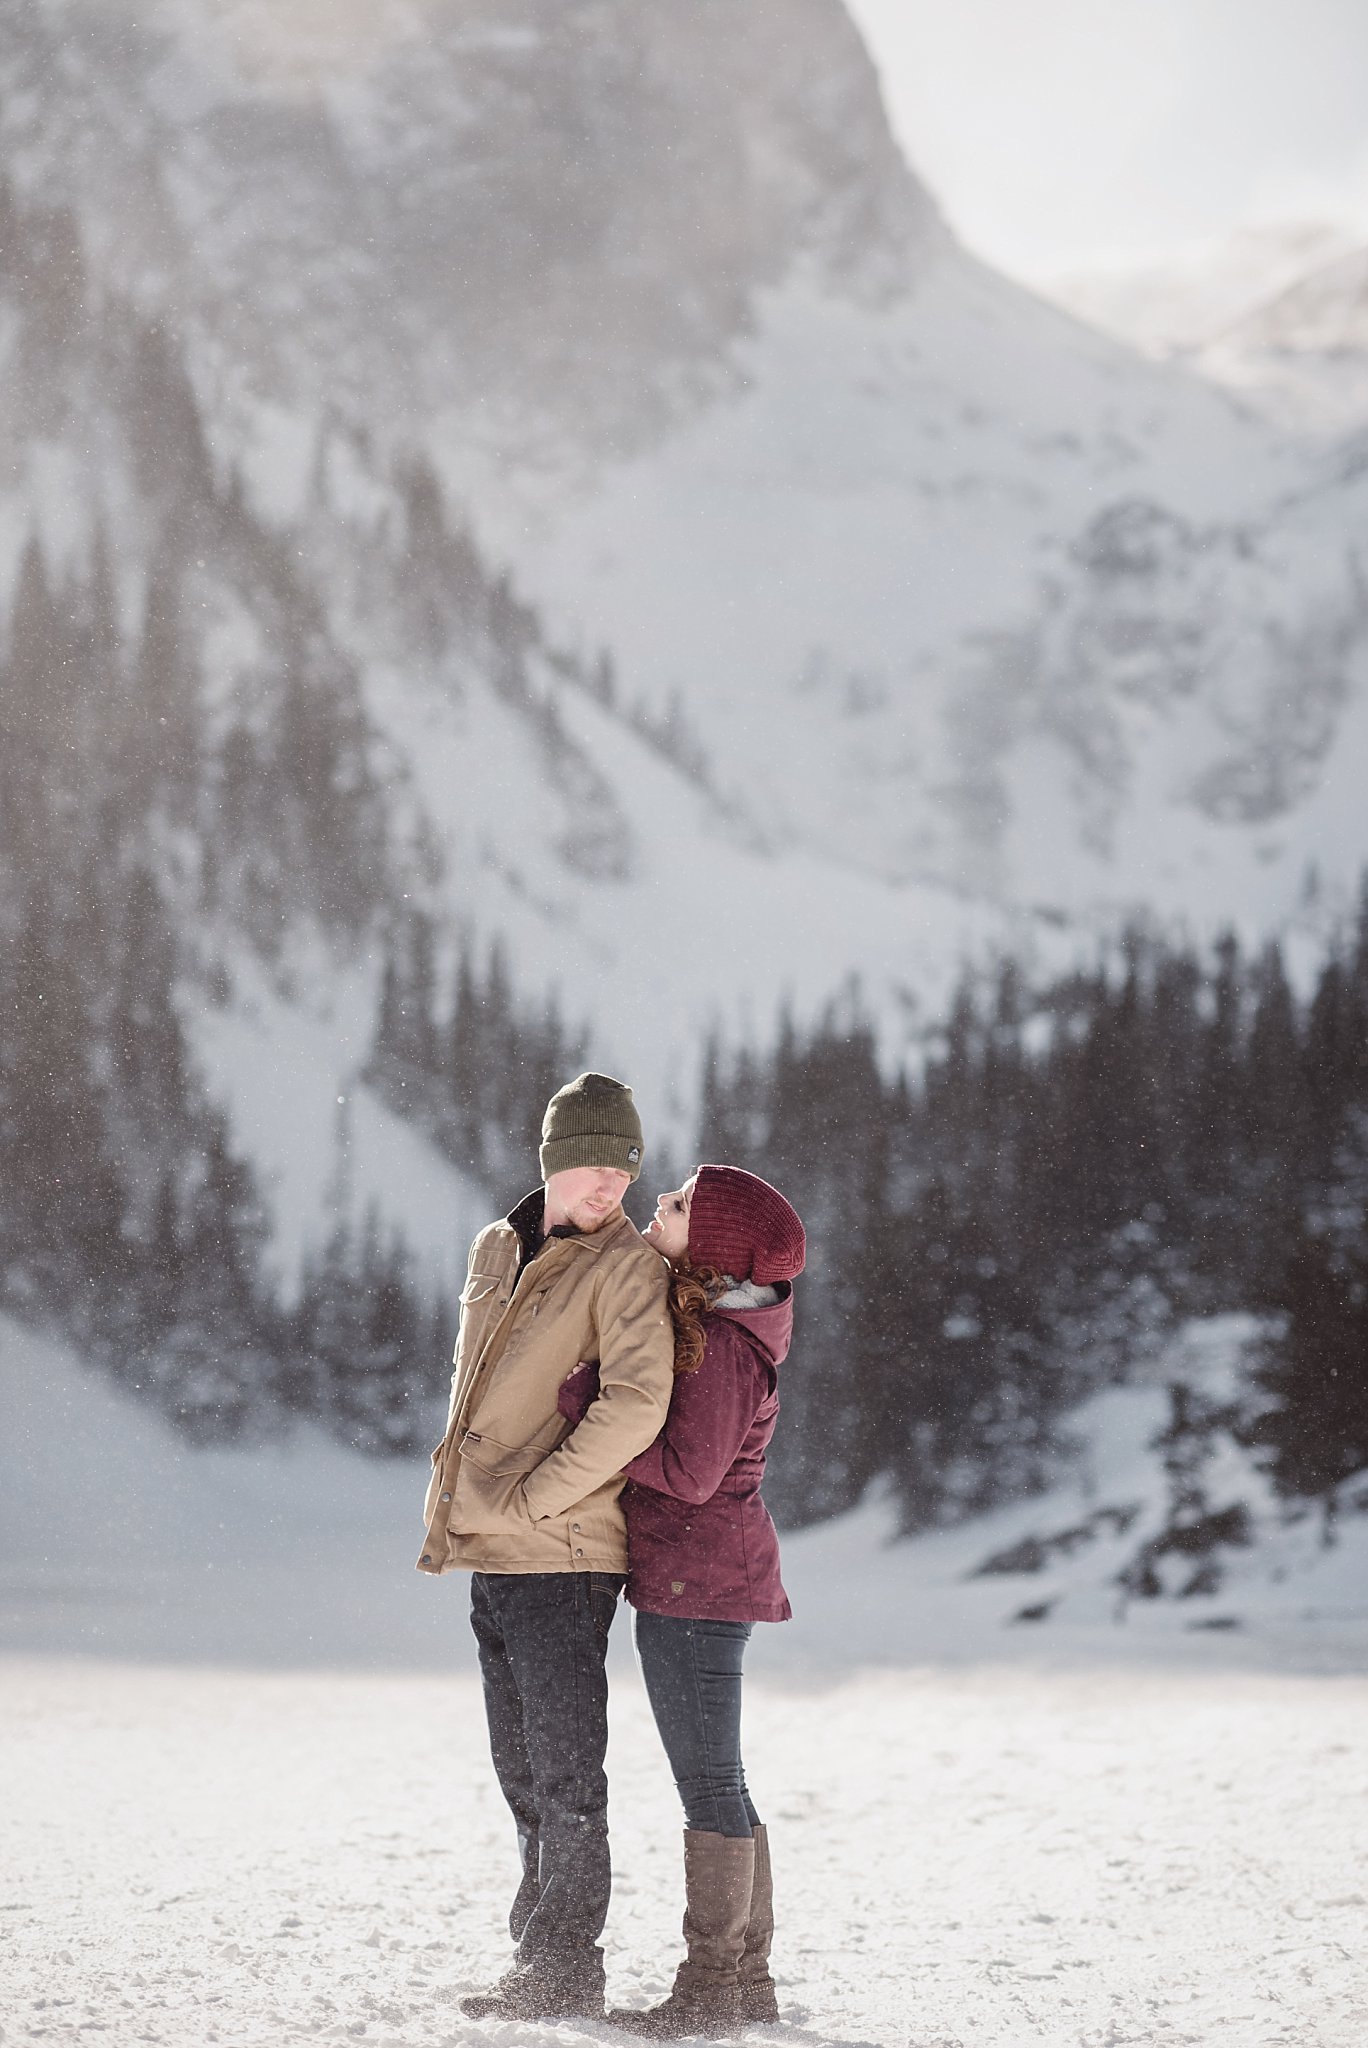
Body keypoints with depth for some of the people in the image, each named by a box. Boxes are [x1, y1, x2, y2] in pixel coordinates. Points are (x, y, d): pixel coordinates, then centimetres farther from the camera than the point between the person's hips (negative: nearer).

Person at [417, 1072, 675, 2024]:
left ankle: (563, 1973, 0)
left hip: (563, 1555, -8)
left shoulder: (628, 1264, -9)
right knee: (524, 1772, 14)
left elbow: (637, 1406, -22)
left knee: (563, 1773, -5)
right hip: (489, 1552, 8)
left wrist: (531, 1497, -17)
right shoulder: (498, 1250, 15)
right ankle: (542, 1954, 22)